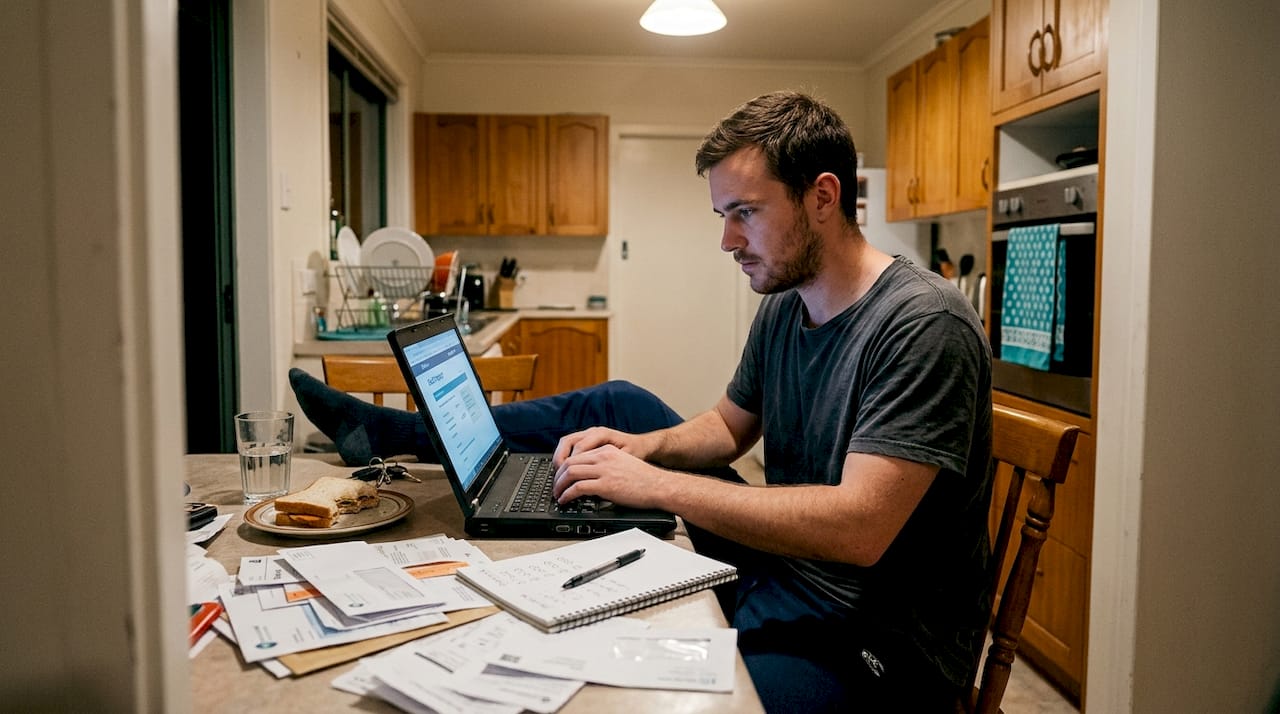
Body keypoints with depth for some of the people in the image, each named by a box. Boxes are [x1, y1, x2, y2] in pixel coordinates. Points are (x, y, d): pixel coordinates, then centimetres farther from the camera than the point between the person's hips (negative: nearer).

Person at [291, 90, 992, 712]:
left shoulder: (923, 325, -23)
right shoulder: (782, 307, 3)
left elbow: (858, 529, -31)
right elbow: (729, 426, 16)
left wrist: (657, 483, -27)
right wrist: (642, 445, -5)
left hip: (869, 635, -7)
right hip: (771, 557, 7)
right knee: (615, 406, 6)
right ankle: (383, 431, 16)